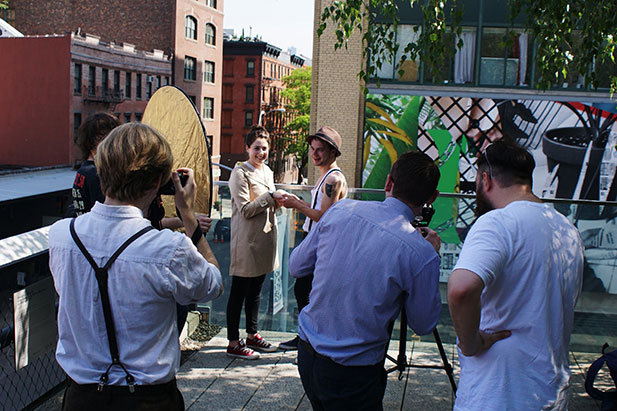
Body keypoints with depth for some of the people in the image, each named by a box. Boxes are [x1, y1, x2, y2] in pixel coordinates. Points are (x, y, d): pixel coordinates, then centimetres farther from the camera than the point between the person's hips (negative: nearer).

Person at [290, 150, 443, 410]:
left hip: (307, 355, 5)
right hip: (353, 375, -5)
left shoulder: (340, 210, -6)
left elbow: (296, 267, 5)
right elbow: (423, 325, -1)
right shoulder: (421, 253, -17)